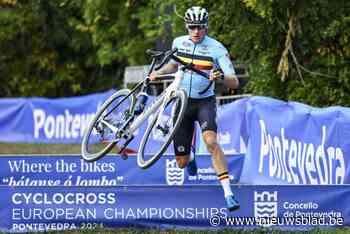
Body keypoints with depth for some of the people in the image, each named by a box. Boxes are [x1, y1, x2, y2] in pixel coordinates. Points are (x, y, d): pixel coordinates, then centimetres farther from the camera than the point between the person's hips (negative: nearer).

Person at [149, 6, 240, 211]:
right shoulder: (179, 43, -1)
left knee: (211, 140, -33)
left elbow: (234, 82, -18)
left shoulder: (217, 48, -14)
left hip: (205, 102, -3)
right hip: (183, 102, 3)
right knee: (181, 163, 4)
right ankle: (190, 156, 46)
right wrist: (159, 72, 3)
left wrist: (221, 77, -39)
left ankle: (228, 194, -34)